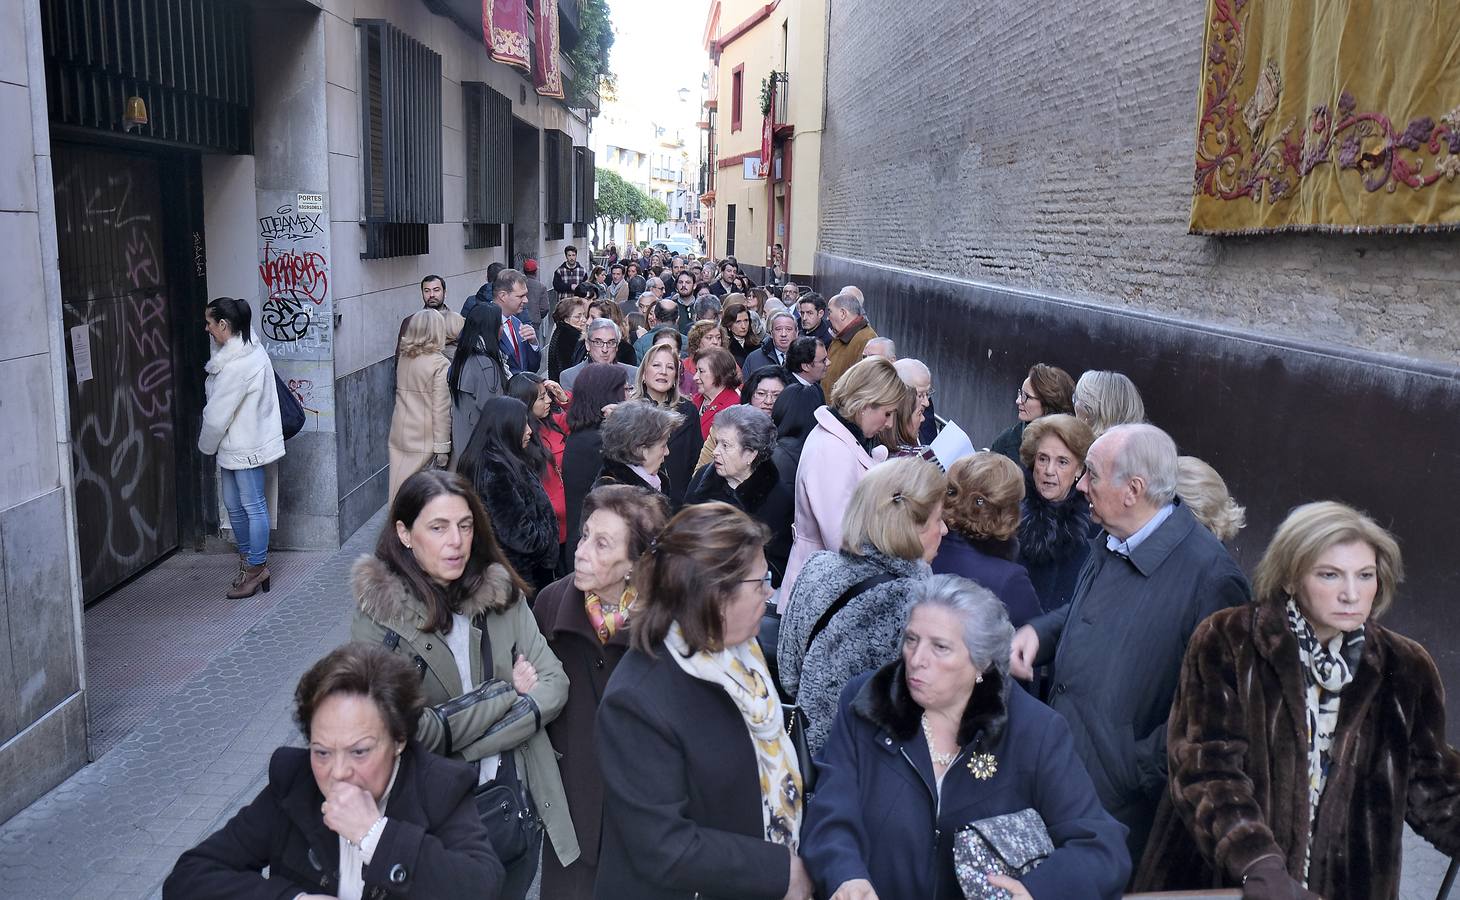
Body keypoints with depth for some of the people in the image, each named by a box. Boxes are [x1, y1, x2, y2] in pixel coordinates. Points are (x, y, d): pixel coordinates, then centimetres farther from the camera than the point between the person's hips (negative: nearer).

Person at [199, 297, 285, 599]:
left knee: (253, 506, 3)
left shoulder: (237, 364, -25)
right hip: (234, 445, 10)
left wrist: (206, 445, -3)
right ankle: (248, 559, 31)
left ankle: (256, 568, 14)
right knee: (233, 505, 18)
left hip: (245, 447, -10)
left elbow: (218, 412, -19)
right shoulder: (249, 348, 8)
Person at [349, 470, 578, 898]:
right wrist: (508, 692, -15)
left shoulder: (502, 594, -5)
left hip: (518, 798, 3)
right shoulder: (378, 615, -15)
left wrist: (463, 740, -18)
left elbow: (554, 685, -8)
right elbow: (409, 728, -21)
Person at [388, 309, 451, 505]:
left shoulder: (403, 359, 4)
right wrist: (442, 447, -7)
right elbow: (441, 410, -12)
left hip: (399, 435, 6)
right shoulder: (440, 364, -12)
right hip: (424, 438, -5)